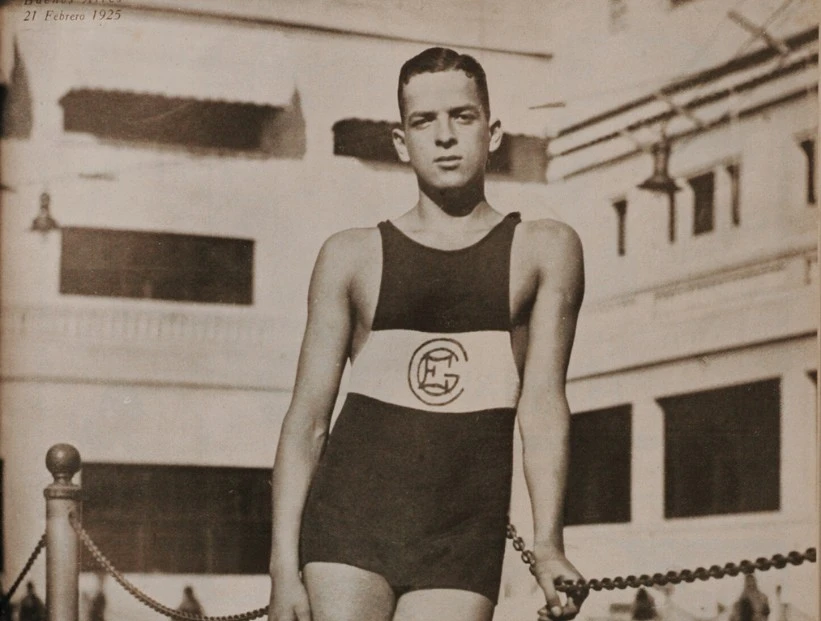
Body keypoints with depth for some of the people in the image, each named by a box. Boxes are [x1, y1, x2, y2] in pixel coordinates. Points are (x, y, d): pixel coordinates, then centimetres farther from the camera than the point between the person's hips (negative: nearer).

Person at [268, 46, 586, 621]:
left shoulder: (545, 251, 11)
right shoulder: (351, 257, 11)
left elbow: (543, 403, 0)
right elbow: (307, 421, 9)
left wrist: (548, 547, -12)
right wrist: (285, 565, -1)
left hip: (462, 538, 0)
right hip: (348, 525, 1)